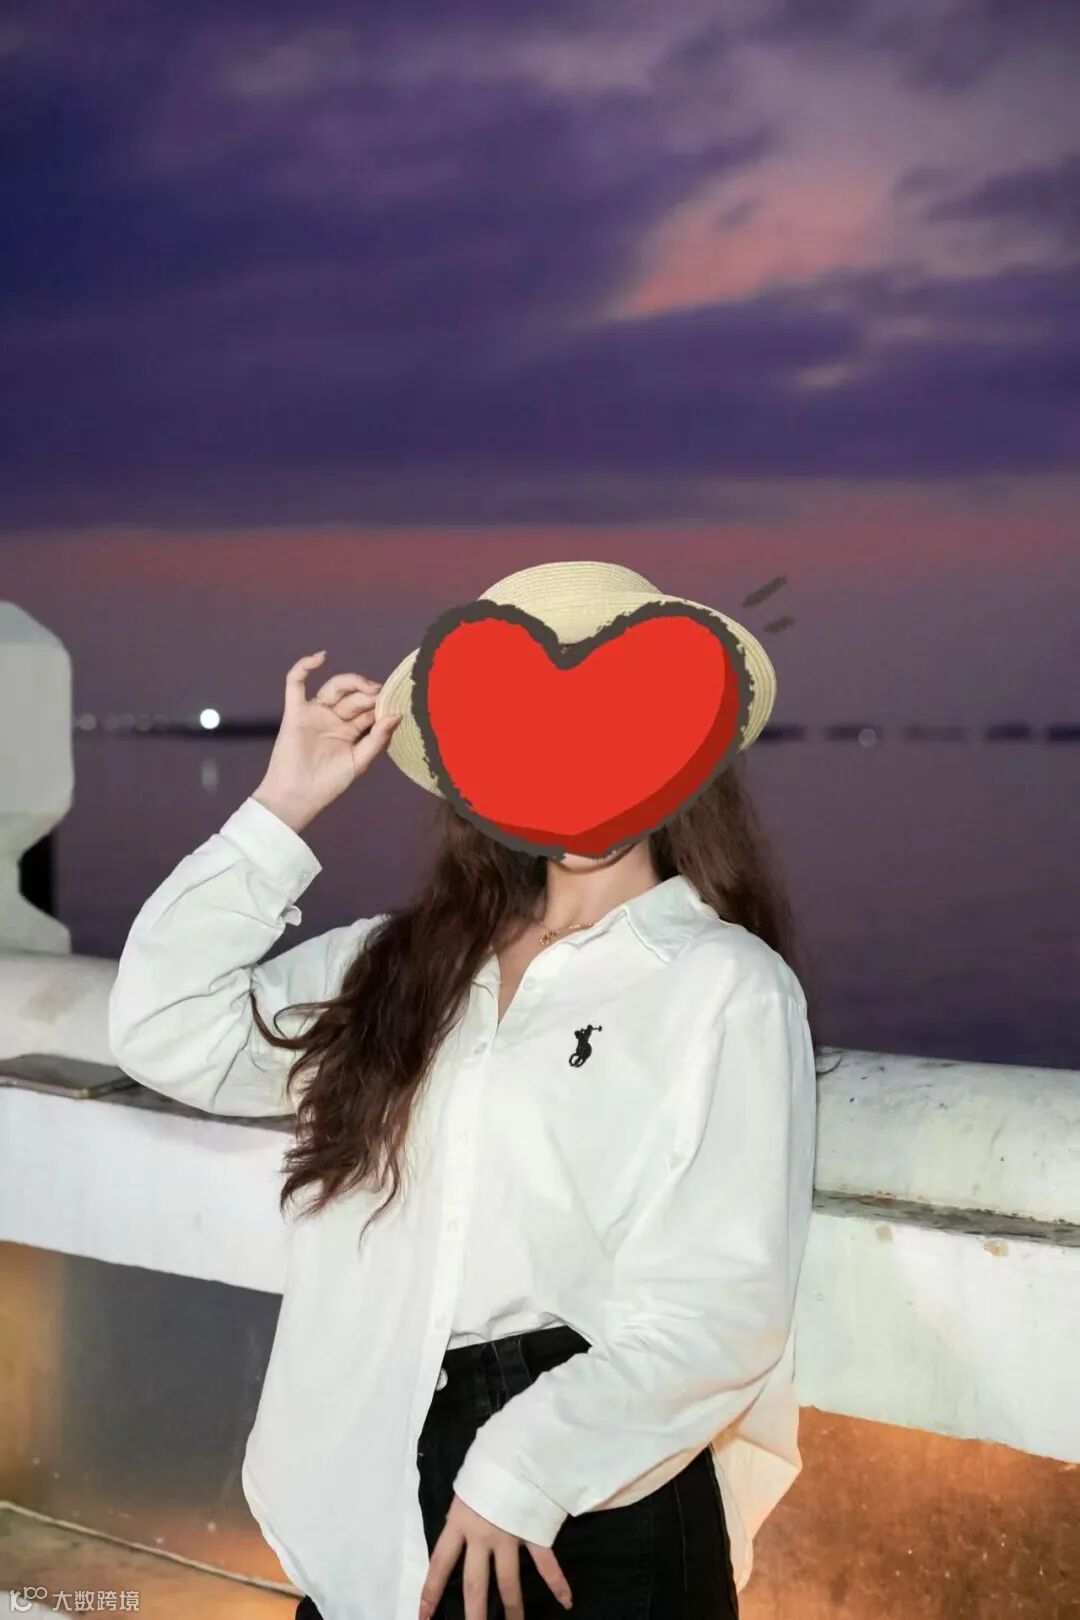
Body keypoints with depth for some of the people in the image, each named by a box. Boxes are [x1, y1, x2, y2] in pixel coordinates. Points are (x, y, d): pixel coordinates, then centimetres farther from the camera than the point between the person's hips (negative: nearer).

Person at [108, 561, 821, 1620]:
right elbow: (165, 1032, 3)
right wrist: (280, 811, 1)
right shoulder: (407, 959, 8)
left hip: (595, 1513, -4)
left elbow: (724, 1306, -13)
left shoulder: (728, 985, -8)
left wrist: (520, 1467, -17)